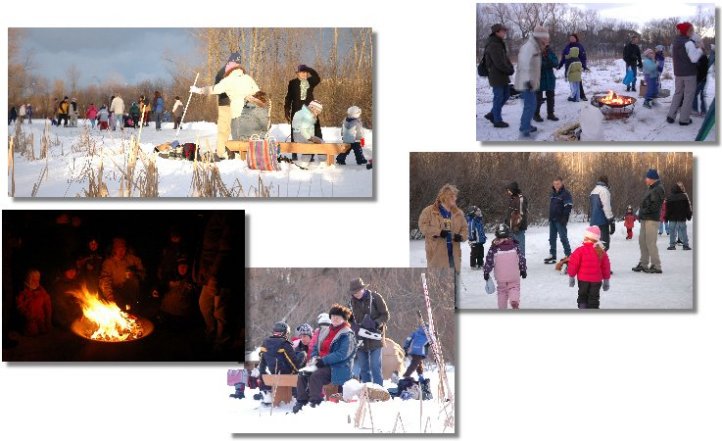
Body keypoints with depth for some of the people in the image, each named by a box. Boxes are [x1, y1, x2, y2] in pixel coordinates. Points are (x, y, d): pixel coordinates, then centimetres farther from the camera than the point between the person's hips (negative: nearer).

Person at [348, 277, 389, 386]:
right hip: (360, 340, 5)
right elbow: (350, 320, 16)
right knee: (363, 368, 8)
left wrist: (376, 324, -20)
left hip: (375, 338, -5)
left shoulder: (375, 297, -7)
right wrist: (356, 328, -5)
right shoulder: (352, 302, 7)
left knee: (375, 367, -9)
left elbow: (386, 315, -3)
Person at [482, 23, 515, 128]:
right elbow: (499, 63, -24)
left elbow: (505, 59, 18)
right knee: (499, 98, -3)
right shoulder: (493, 45, -19)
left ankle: (492, 115, 25)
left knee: (506, 95, 16)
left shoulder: (499, 44, 14)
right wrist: (510, 70, -12)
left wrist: (510, 67, 0)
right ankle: (497, 120, 6)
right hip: (497, 77, -10)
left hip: (502, 76, 10)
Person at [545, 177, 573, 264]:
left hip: (560, 220, -8)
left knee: (563, 237, -6)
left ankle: (568, 254, 2)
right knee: (552, 238, 10)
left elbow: (568, 207, -14)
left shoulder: (565, 193, -10)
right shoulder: (552, 193, 14)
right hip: (552, 219, 8)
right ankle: (552, 255, 16)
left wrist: (564, 218, -20)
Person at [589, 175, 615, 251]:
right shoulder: (603, 190, -8)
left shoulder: (593, 191, 19)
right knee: (604, 245, -13)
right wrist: (611, 221, -15)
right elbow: (606, 207, -15)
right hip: (602, 222, -9)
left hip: (593, 221, 9)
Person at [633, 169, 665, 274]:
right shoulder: (651, 189, 19)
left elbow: (655, 206, -21)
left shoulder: (658, 189, -13)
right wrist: (641, 214, 11)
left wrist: (644, 211, -15)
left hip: (652, 220, -10)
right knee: (642, 241, 13)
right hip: (645, 219, 10)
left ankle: (656, 266, -5)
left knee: (650, 243, -9)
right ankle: (643, 264, 21)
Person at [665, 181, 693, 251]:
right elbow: (689, 207, 0)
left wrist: (666, 218, 7)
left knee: (672, 232, 5)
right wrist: (689, 216, 7)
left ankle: (672, 244, 3)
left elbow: (667, 209, 2)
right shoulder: (685, 196, -4)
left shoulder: (669, 197, 0)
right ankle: (685, 244, 0)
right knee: (683, 231, 3)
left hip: (672, 218, 1)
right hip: (682, 218, 0)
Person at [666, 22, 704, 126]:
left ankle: (671, 115, 11)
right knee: (689, 95, 2)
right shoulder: (688, 43, -17)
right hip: (689, 73, -7)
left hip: (678, 73, 7)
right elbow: (694, 58, -22)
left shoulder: (676, 42, 9)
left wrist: (695, 47, 7)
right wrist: (700, 49, -11)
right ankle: (684, 119, 2)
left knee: (678, 93, 18)